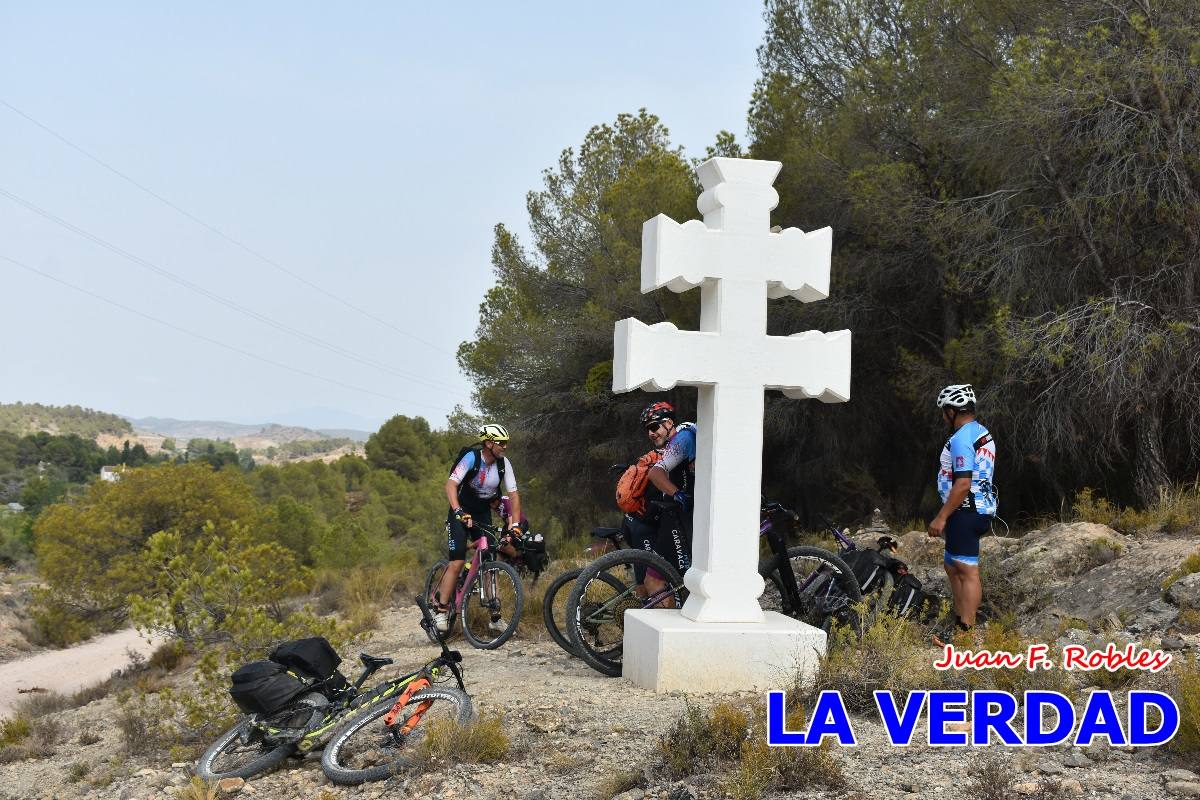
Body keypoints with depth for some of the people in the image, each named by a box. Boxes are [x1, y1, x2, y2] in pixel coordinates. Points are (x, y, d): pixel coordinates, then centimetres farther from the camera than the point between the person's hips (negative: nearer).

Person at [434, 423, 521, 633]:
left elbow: (513, 494, -7)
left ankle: (494, 616, 6)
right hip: (461, 513, -4)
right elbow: (451, 484, -31)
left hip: (483, 515, 4)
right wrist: (459, 512, -45)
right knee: (458, 562, -16)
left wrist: (515, 524, -18)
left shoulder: (504, 464, -9)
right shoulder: (471, 458, -22)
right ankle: (441, 610, -7)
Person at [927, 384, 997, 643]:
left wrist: (941, 517, -21)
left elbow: (963, 484, -24)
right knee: (952, 566, 19)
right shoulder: (983, 434, 15)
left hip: (966, 512, -11)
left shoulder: (961, 439, -18)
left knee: (967, 571, -6)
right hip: (980, 508, 11)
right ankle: (960, 620, 27)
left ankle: (966, 632, -2)